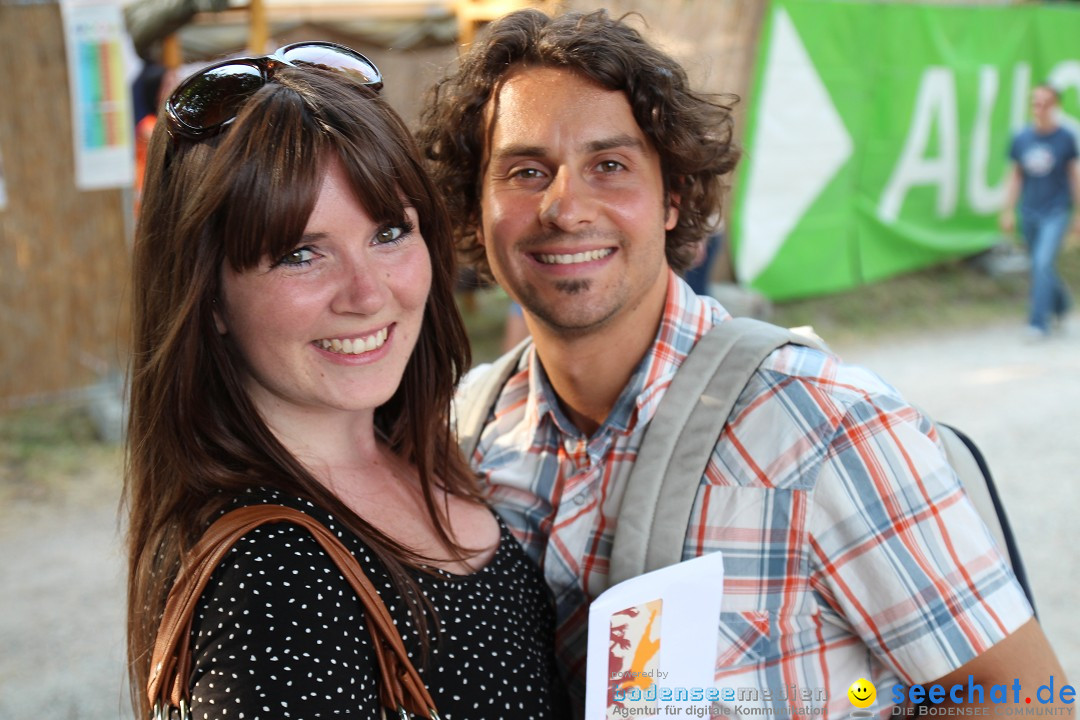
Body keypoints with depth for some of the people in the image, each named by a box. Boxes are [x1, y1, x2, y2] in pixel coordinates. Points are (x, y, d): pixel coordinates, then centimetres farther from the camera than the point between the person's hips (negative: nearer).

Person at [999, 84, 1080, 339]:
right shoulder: (1021, 138, 1)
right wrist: (1008, 211, 6)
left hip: (1056, 213, -4)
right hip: (1029, 213, 4)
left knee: (1043, 262, -18)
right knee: (1039, 266, 14)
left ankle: (1039, 322, -14)